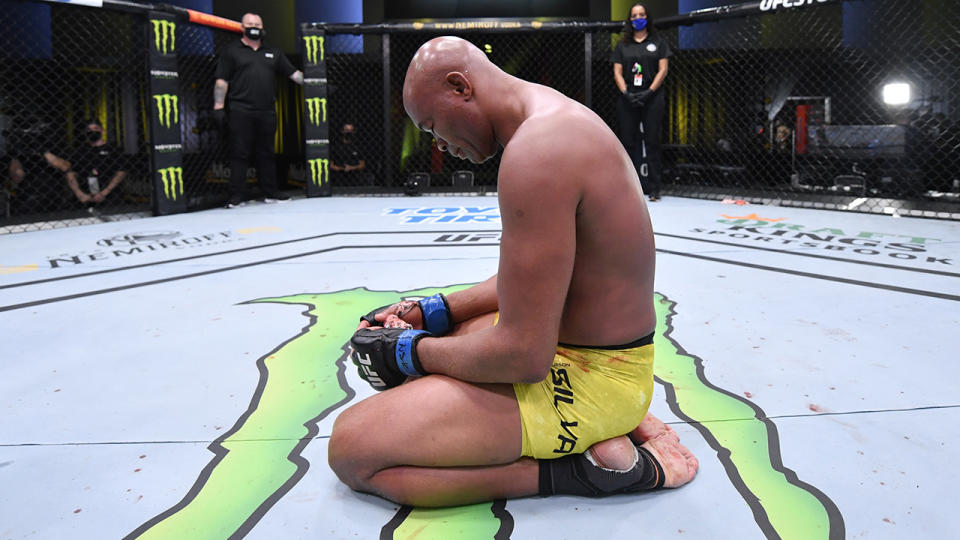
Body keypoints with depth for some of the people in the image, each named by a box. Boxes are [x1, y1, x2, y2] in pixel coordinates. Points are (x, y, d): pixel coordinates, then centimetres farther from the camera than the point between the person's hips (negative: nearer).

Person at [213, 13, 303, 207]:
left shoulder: (273, 53, 19)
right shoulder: (232, 51, 7)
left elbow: (294, 73, 16)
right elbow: (222, 80, 3)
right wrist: (218, 107, -5)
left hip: (267, 111, 4)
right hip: (241, 111, -4)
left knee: (266, 153, 9)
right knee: (239, 154, -4)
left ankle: (270, 193, 15)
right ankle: (237, 195, -2)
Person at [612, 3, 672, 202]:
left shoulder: (658, 42, 10)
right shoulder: (622, 45, 14)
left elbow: (663, 69, 2)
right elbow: (617, 72, 8)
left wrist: (649, 92, -10)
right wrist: (626, 93, -8)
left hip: (651, 98, -2)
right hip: (627, 101, 2)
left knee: (652, 143, -5)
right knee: (628, 142, 1)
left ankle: (654, 189, -4)